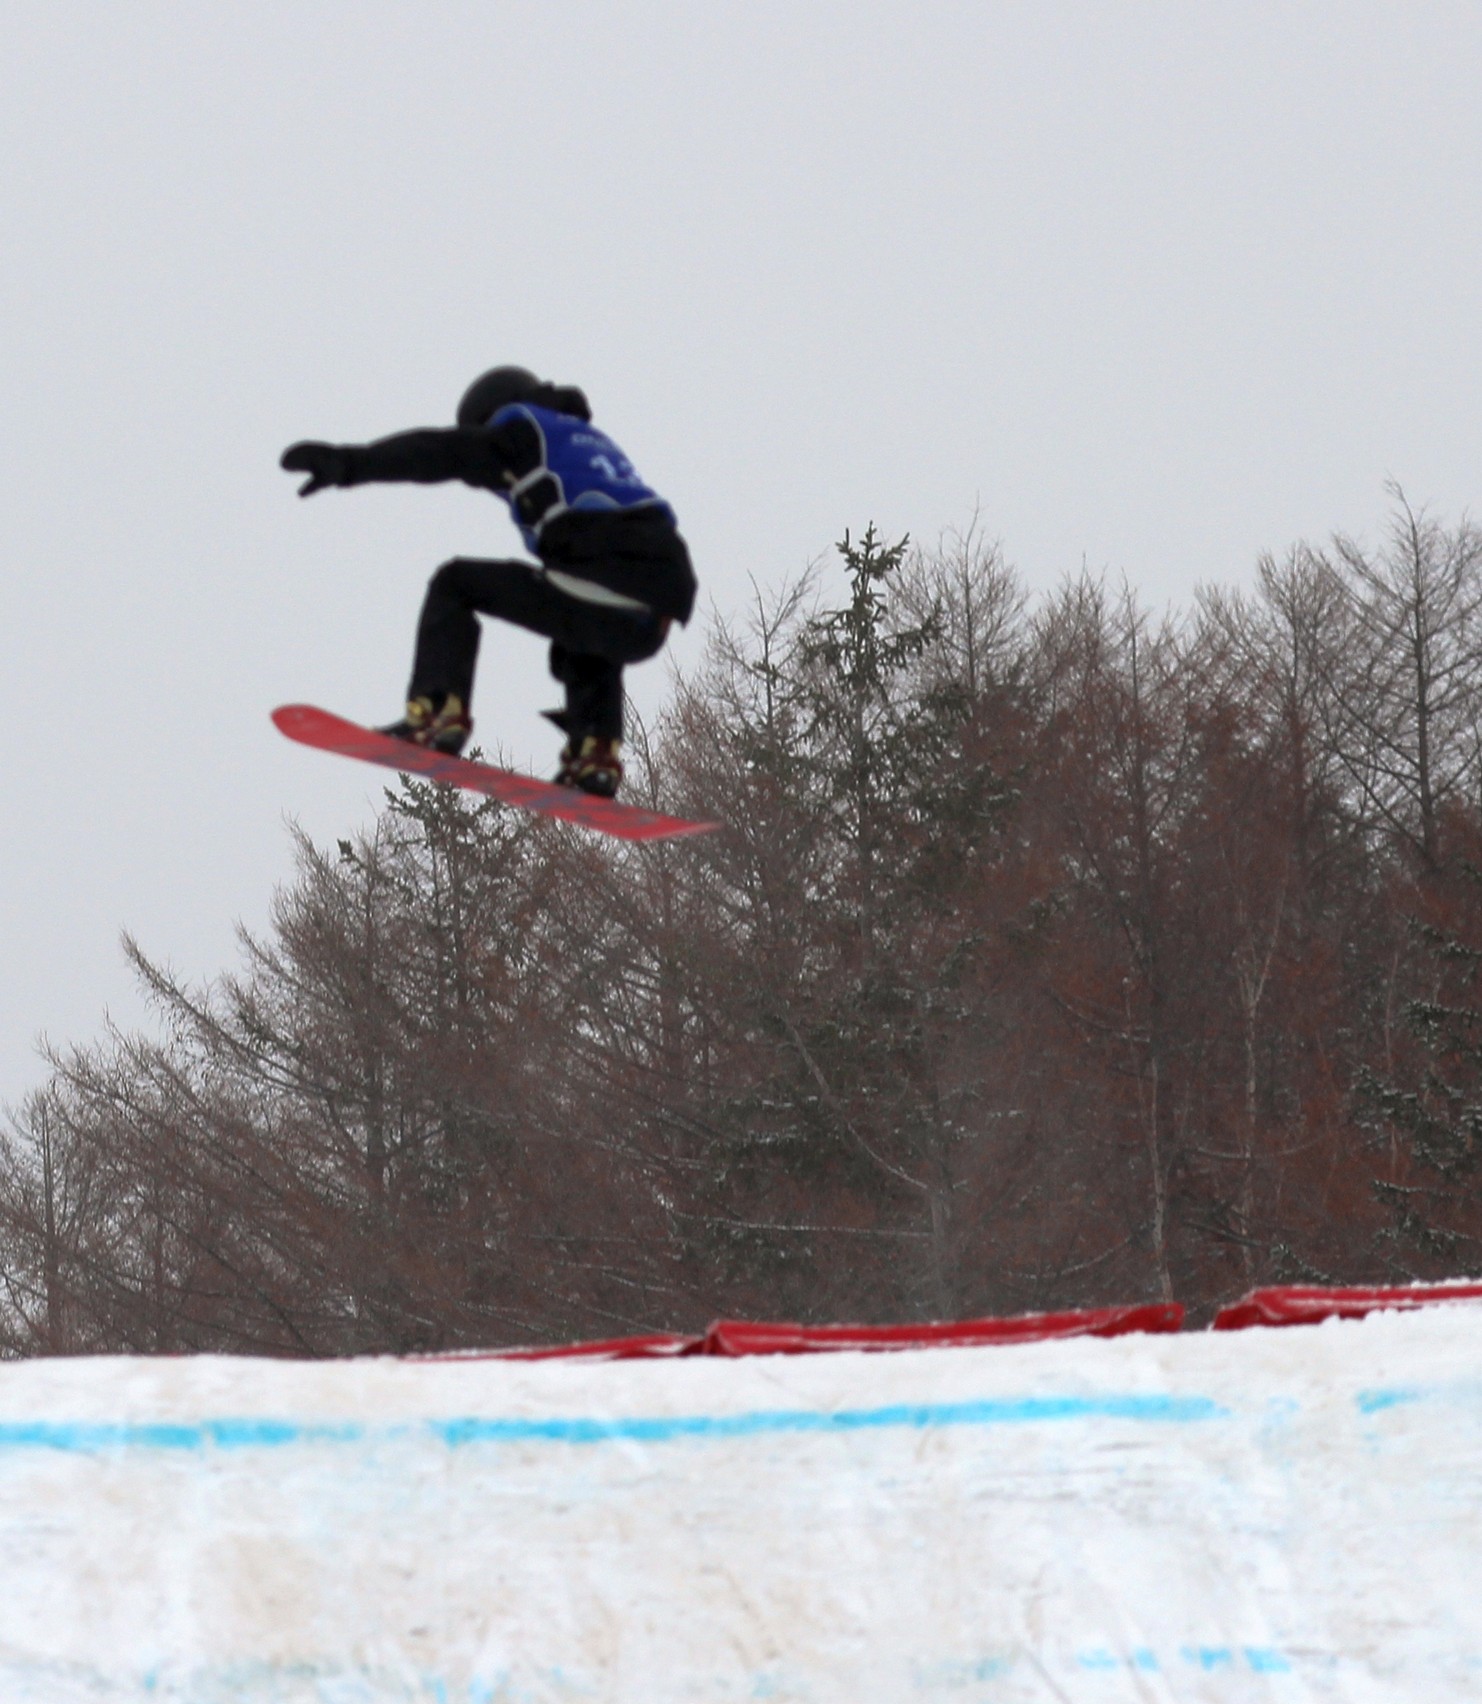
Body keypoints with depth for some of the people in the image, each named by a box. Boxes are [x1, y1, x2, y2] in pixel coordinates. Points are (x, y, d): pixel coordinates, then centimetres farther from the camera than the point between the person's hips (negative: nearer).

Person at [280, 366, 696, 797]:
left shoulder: (523, 430, 12)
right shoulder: (596, 443, 34)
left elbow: (444, 451, 1)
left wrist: (349, 462, -4)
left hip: (605, 592, -7)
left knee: (455, 584, 8)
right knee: (585, 648, 41)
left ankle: (437, 715, -5)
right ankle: (596, 753, 17)